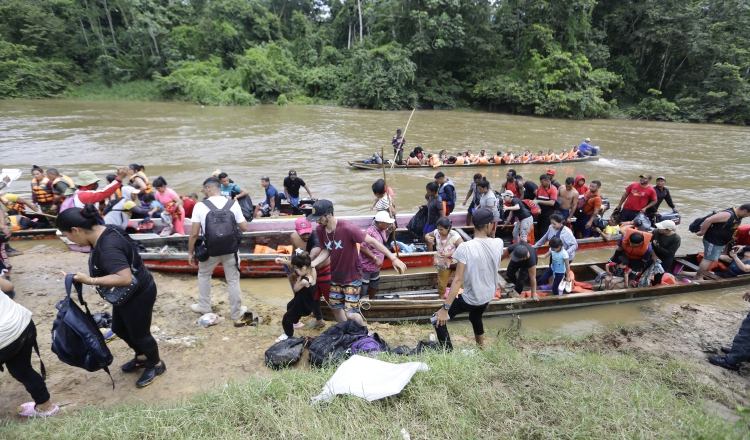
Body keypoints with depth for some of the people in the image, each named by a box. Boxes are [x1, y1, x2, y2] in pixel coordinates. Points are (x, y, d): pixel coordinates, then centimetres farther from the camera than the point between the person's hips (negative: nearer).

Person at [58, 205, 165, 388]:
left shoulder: (108, 247, -34)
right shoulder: (103, 233, -2)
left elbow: (125, 278, -40)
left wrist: (89, 280, -34)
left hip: (138, 295, -10)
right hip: (125, 294, 10)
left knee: (139, 333, 10)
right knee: (119, 328, 26)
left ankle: (156, 365, 35)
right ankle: (142, 357, 48)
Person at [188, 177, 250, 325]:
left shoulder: (200, 206, -11)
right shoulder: (233, 204, -6)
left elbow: (194, 233, -10)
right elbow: (244, 228, -2)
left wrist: (190, 252, 3)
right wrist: (243, 218, 19)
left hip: (210, 250, -1)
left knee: (204, 275, 25)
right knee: (233, 280, 13)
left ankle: (204, 307, 38)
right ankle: (236, 313, 24)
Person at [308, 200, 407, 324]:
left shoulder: (347, 228, -29)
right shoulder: (319, 229, -10)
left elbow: (372, 241, -26)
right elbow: (325, 250, 3)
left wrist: (394, 258, -31)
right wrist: (311, 264, -14)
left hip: (352, 277, -6)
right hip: (335, 277, 7)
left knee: (350, 314, -5)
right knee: (335, 307, 21)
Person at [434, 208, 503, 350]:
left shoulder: (465, 247, -27)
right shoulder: (498, 243, -12)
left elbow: (458, 279, -29)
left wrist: (445, 308, -26)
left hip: (471, 298, -6)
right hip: (489, 295, 6)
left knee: (438, 320, 6)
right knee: (476, 317, 37)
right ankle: (481, 345, 58)